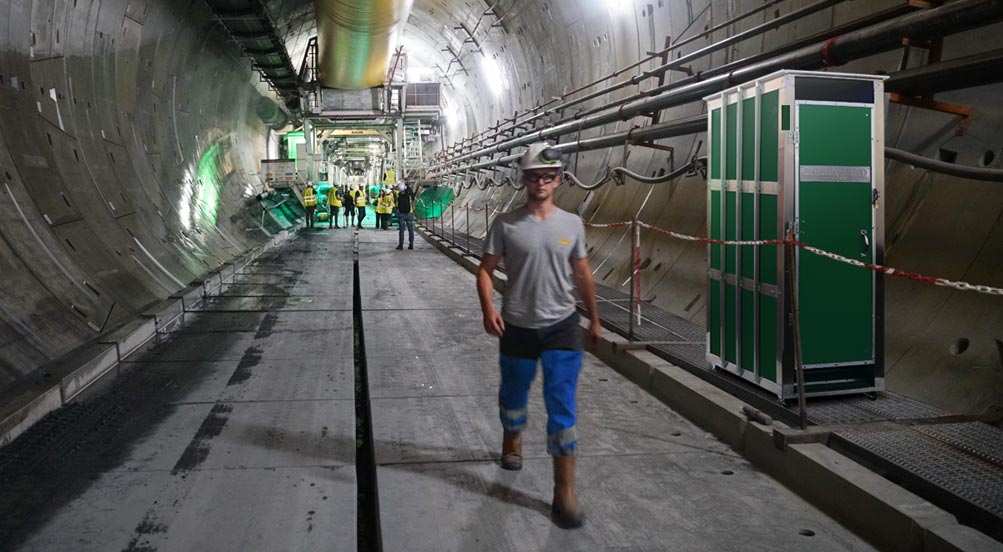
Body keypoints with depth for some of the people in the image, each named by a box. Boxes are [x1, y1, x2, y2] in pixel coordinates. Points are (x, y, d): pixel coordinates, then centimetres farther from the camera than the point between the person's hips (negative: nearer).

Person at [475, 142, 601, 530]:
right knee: (513, 394, 19)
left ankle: (565, 492, 1)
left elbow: (582, 273, 12)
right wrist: (488, 309, -19)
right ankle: (512, 442, 51)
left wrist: (594, 319, 16)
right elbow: (485, 269, -2)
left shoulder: (572, 224, 1)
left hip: (562, 326, 0)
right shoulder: (506, 225, -5)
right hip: (517, 326, 0)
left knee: (562, 407, -5)